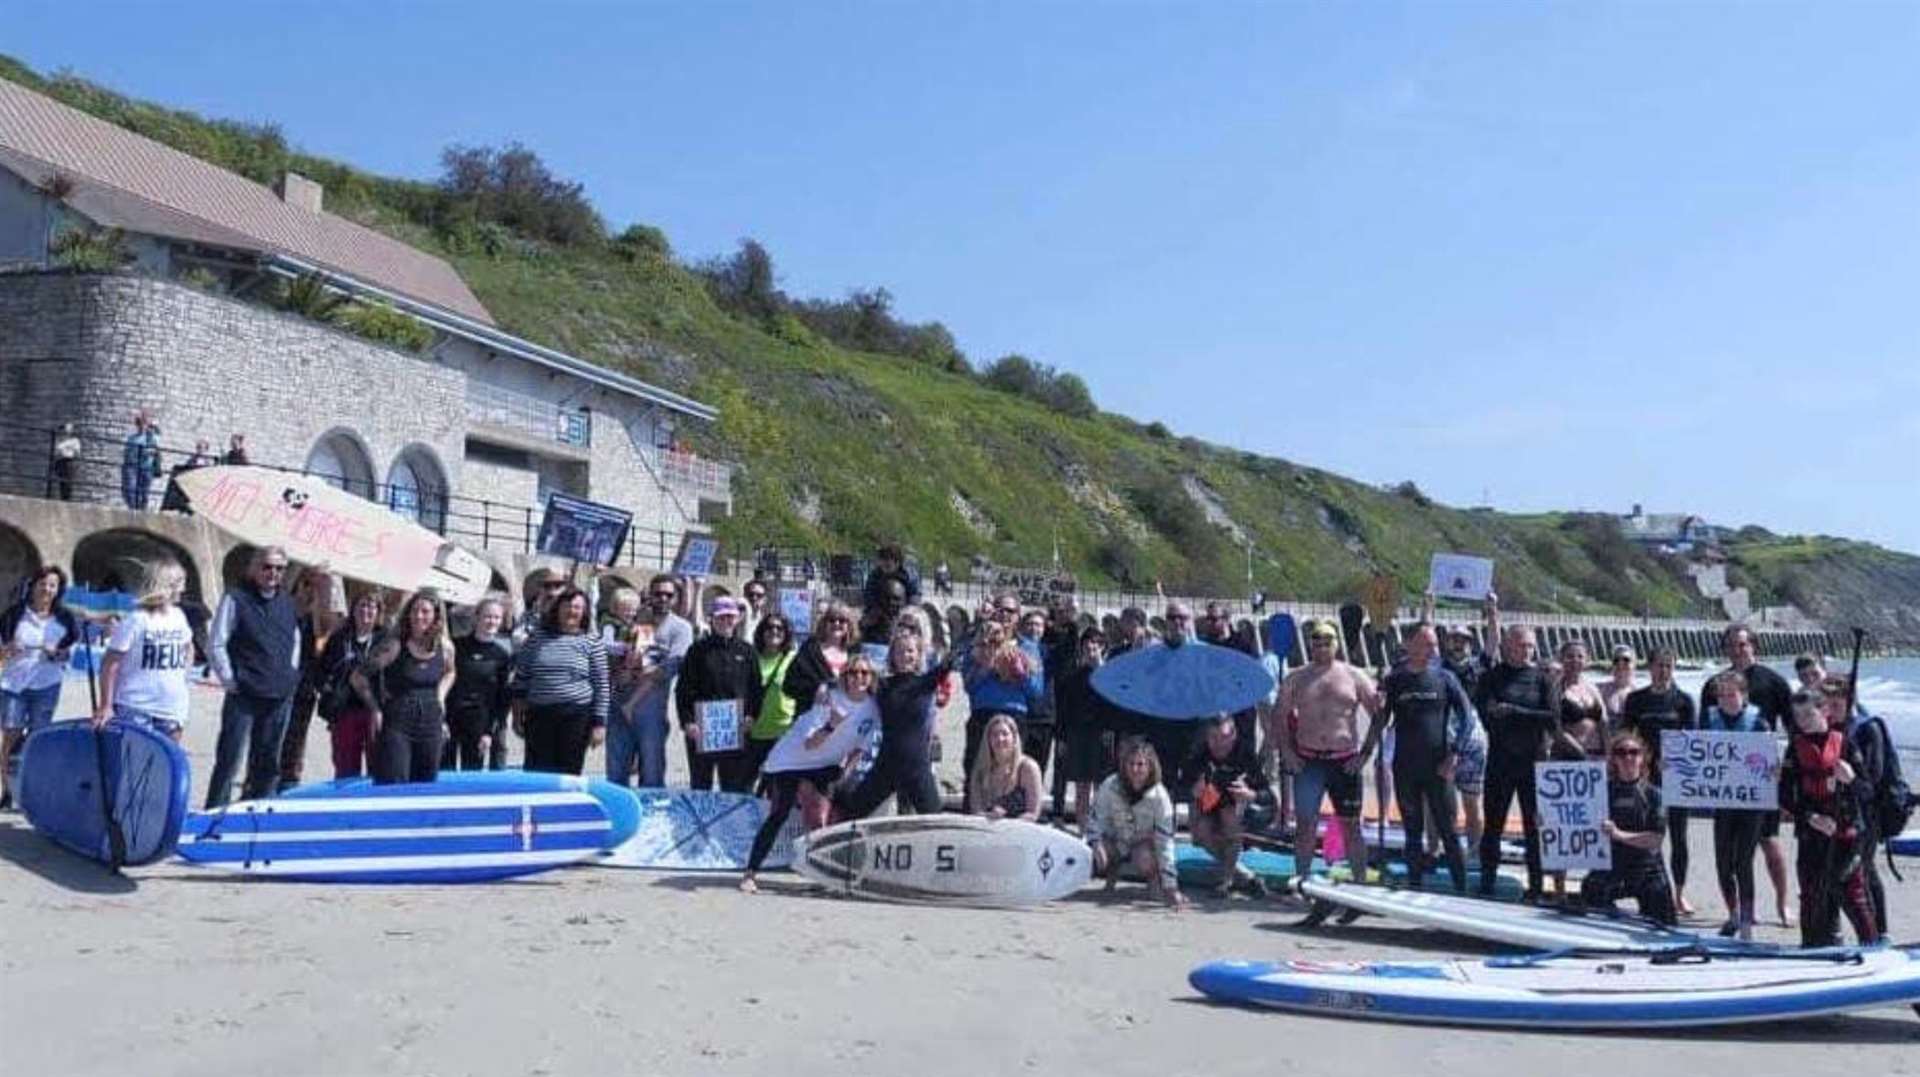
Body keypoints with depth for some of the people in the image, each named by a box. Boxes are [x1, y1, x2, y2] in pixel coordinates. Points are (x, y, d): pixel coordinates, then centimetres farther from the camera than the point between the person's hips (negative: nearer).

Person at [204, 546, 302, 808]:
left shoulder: (288, 604, 12)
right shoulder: (235, 599, -3)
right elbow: (215, 645, -4)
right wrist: (230, 681, -7)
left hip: (281, 698, 5)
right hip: (244, 697, -5)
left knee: (267, 764, 11)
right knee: (229, 760, -4)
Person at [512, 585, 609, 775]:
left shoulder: (592, 642, 2)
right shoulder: (538, 638, 8)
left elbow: (602, 686, 1)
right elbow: (520, 678, 11)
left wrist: (599, 723, -3)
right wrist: (517, 716, 7)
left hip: (576, 715, -2)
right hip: (539, 715, 2)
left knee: (569, 773, 2)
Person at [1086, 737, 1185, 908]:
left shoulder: (1159, 796, -26)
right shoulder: (1109, 787, -23)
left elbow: (1165, 841, -26)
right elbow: (1095, 820, -12)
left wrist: (1171, 887, -30)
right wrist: (1096, 844, -35)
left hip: (1144, 843, -2)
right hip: (1115, 841, 2)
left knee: (1145, 859, -36)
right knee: (1090, 859, -27)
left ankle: (1154, 881, 2)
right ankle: (1112, 870, 11)